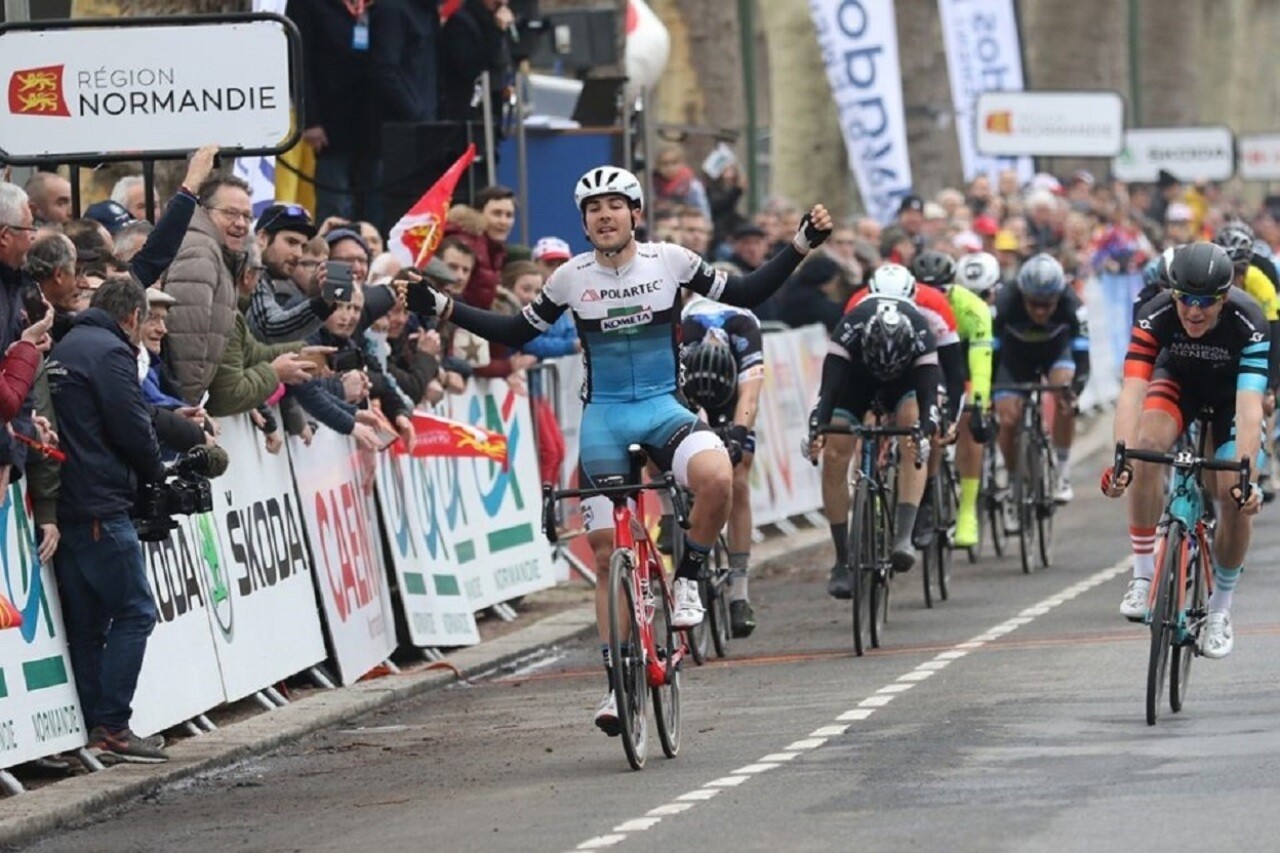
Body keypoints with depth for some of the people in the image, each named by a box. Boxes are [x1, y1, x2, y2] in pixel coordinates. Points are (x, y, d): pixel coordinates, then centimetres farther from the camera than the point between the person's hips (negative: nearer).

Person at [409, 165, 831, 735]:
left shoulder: (669, 260, -3)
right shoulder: (572, 278, -1)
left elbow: (745, 294, 4)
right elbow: (517, 334, 9)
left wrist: (803, 245, -4)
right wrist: (441, 307, 1)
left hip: (663, 408, -1)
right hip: (603, 416, 1)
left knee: (716, 477, -34)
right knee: (607, 552, -1)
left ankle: (687, 578, -8)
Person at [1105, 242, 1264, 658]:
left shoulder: (1248, 324, -36)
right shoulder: (1156, 316, -33)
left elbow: (1250, 407, -43)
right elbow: (1132, 391, -42)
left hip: (1230, 393, -1)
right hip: (1178, 381, 1)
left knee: (1237, 500, -16)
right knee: (1148, 445, -31)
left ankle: (1220, 608, 7)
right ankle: (1144, 574, -19)